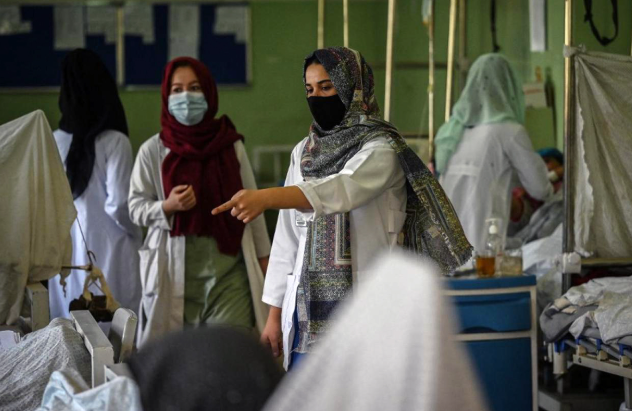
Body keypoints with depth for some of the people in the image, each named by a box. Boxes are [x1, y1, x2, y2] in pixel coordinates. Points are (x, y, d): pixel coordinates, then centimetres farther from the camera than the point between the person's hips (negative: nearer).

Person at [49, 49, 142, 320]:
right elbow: (117, 205, -14)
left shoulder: (54, 141, -1)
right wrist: (138, 235, 4)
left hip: (65, 248, 5)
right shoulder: (113, 142, -13)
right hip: (106, 250, -4)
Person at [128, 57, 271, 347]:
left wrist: (263, 257, 14)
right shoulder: (153, 150, 2)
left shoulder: (231, 145, 6)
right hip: (176, 271, -1)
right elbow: (136, 208, 6)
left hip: (229, 270, 1)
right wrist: (168, 206, -14)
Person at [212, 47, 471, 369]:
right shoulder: (304, 152, 14)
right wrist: (275, 313, 13)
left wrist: (265, 197, -40)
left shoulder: (381, 149, -5)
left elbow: (342, 189, -26)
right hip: (307, 314, 6)